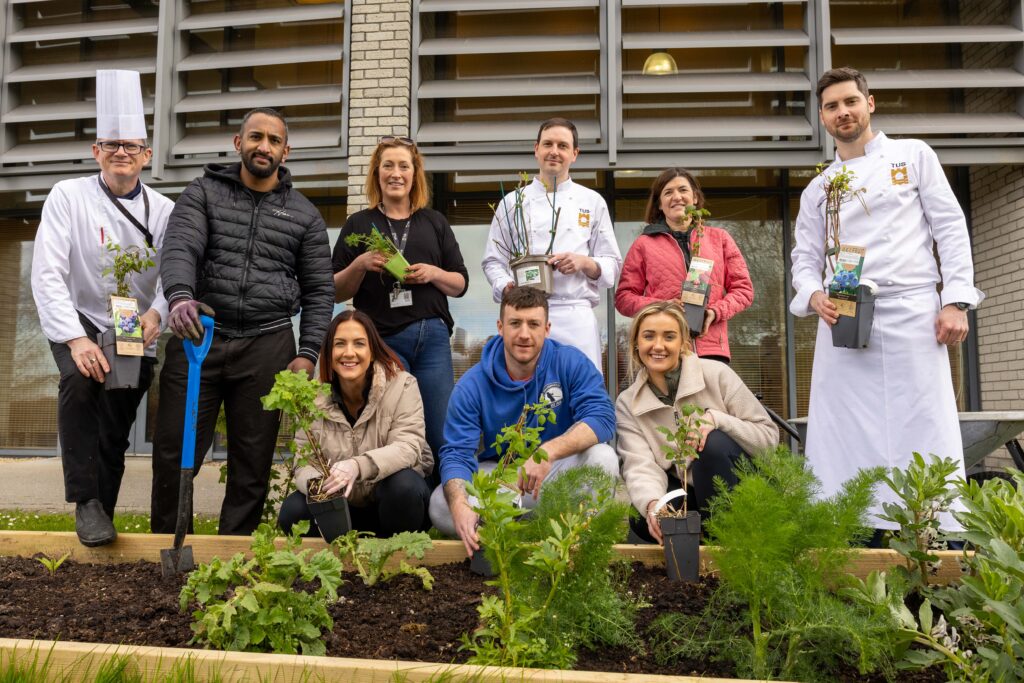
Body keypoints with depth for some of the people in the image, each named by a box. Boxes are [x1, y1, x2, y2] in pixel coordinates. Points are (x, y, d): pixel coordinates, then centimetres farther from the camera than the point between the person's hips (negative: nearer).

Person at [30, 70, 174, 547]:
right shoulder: (69, 196, -6)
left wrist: (156, 313, -33)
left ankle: (101, 516, 27)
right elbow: (47, 273, -14)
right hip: (79, 323, -2)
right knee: (80, 381, -32)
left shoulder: (163, 211, -1)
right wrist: (76, 339, -26)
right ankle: (86, 501, -20)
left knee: (115, 434, 6)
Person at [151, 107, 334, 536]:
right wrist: (180, 297, -30)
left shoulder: (304, 215, 10)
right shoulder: (204, 192, 8)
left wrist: (308, 354, -3)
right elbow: (180, 247, -9)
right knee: (174, 453, 2)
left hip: (267, 346, 1)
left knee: (253, 461, 4)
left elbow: (318, 291, 9)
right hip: (198, 336, 0)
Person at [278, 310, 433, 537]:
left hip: (398, 501, -2)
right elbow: (304, 464, -9)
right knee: (293, 512, -23)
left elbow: (409, 447, -25)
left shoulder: (401, 384, -13)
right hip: (343, 507, 3)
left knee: (402, 484, -35)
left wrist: (358, 466, -44)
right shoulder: (315, 397, -6)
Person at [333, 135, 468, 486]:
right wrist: (360, 265, -10)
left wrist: (434, 273, -6)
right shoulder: (359, 225, 11)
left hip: (432, 338, 1)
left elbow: (461, 284, 14)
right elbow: (336, 292, 9)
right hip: (381, 340, -1)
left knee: (440, 436, -1)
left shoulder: (435, 222, 15)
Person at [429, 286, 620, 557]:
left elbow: (602, 417, -22)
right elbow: (456, 453, -16)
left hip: (559, 473, 0)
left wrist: (548, 452, -39)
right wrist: (460, 506, -38)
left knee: (602, 457, -31)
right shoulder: (472, 385, -9)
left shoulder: (571, 363, -10)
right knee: (440, 504, -26)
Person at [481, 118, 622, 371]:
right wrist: (507, 287, -8)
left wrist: (584, 263, -8)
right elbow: (493, 261, 12)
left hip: (576, 316, 0)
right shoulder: (512, 201, 13)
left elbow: (612, 265, 13)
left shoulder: (592, 202, 13)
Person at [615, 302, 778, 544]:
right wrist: (652, 503, -41)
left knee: (713, 443, -31)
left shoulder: (717, 375, -11)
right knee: (642, 518, -29)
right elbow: (639, 466, -18)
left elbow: (769, 436, -10)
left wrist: (716, 419, -27)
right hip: (690, 495, 2)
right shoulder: (627, 404, -4)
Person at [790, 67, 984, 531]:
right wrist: (815, 296, -7)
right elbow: (805, 257, 15)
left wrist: (956, 300, -6)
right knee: (846, 441, -1)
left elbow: (950, 228, 5)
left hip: (912, 312, -2)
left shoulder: (913, 155, 12)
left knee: (926, 432, -5)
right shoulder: (817, 189, 19)